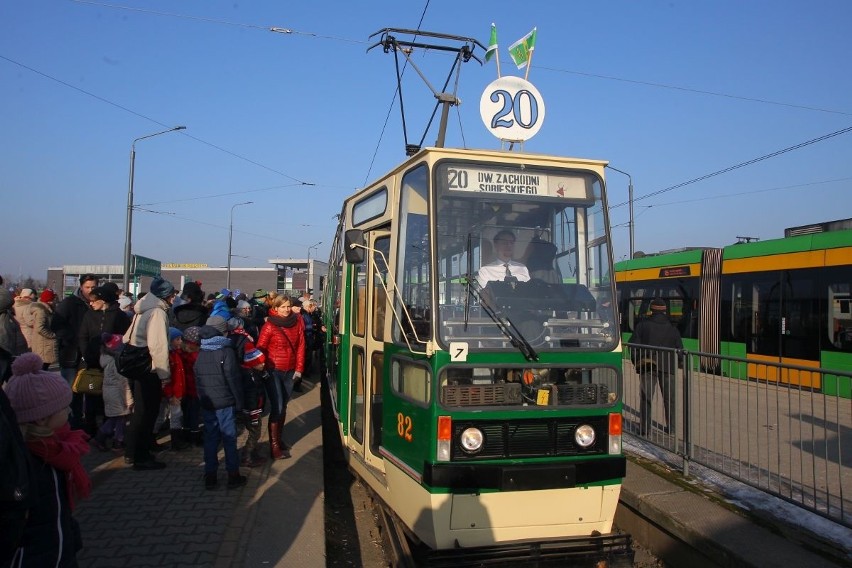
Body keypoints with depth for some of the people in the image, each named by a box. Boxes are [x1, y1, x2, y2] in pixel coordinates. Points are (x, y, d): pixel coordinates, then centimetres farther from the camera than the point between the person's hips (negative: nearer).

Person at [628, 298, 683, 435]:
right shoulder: (672, 329, 6)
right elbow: (679, 349, 7)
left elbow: (633, 345, -4)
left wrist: (637, 362, 5)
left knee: (646, 398, 2)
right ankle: (671, 426, 16)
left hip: (647, 366, -2)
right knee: (669, 398, 12)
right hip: (668, 367, 2)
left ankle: (644, 428, 0)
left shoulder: (642, 325, -1)